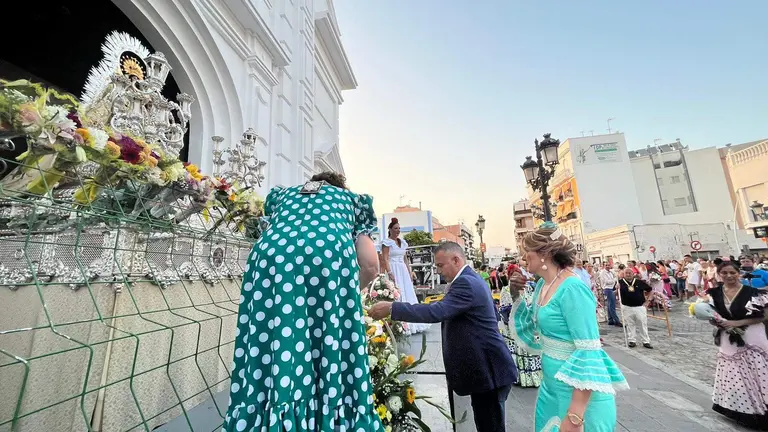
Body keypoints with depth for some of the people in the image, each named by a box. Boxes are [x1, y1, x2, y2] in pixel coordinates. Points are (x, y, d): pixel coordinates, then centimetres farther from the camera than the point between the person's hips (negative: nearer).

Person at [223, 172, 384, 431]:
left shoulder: (283, 195, 39)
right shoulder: (351, 199, 32)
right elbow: (370, 266, 19)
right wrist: (346, 292, 36)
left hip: (271, 257, 3)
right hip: (330, 256, -2)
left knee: (269, 349, 7)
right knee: (331, 355, 5)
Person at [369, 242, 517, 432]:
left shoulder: (465, 282, -23)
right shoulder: (472, 279, 11)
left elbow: (436, 312, -34)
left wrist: (391, 308, -32)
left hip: (488, 370, -10)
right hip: (484, 367, 10)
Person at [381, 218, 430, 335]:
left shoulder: (402, 242, 15)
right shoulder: (387, 242, -6)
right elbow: (385, 259, -13)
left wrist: (410, 271, 13)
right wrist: (390, 273, -22)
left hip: (404, 271, 7)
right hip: (394, 270, -7)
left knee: (409, 294, 10)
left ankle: (412, 324, 22)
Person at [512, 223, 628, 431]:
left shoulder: (572, 289, -24)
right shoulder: (543, 284, 2)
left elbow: (588, 352, -26)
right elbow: (535, 326, 15)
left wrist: (575, 415, -25)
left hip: (580, 392, -8)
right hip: (551, 383, 8)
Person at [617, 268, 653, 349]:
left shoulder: (639, 282, -3)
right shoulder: (620, 282, -6)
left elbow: (650, 289, 10)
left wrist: (647, 300, 7)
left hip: (640, 307, 1)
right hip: (627, 307, 0)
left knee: (643, 324, 8)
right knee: (630, 325, 9)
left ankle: (646, 341, 20)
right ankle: (632, 341, 19)